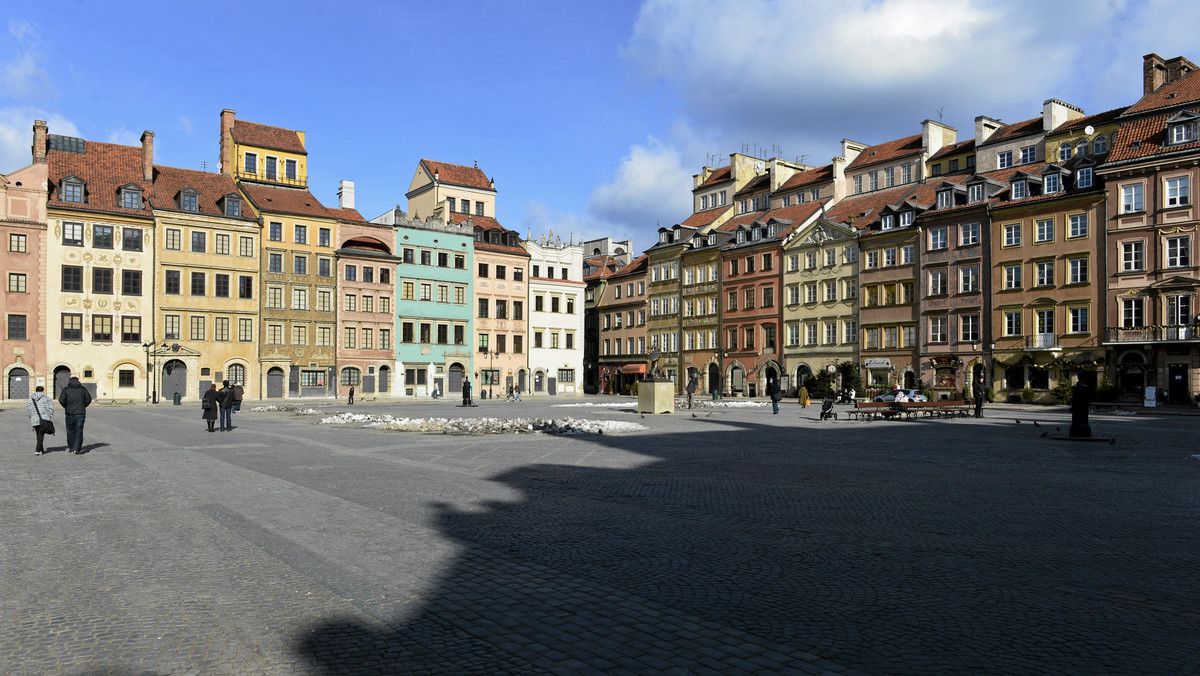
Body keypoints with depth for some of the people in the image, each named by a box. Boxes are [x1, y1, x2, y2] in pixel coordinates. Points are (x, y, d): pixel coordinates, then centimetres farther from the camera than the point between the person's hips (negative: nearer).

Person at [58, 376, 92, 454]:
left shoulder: (66, 389, 1)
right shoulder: (83, 389, 5)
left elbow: (61, 400, -10)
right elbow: (88, 399, 2)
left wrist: (66, 407, 7)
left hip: (70, 413, 0)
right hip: (80, 413, 0)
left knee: (70, 430, 14)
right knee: (78, 431, 0)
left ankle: (71, 447, 24)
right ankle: (77, 449, -8)